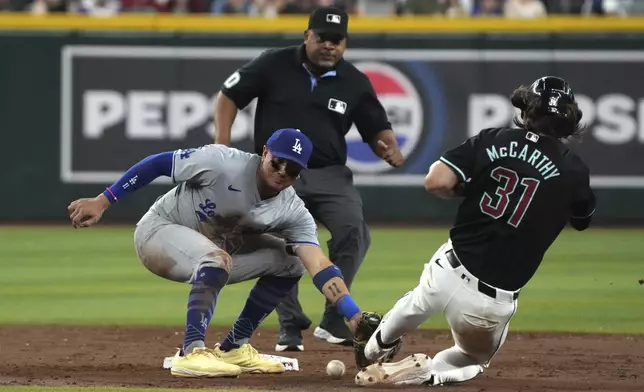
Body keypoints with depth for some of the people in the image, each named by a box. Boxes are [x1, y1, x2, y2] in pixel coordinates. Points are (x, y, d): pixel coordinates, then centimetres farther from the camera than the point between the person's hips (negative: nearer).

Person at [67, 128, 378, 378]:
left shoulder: (294, 213, -14)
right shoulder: (222, 162, -27)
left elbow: (319, 265, -23)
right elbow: (159, 163, -20)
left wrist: (354, 315, -36)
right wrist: (102, 202, -23)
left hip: (213, 247, 6)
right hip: (159, 231, -6)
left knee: (290, 262, -3)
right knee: (217, 259, -36)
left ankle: (233, 347, 3)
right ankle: (191, 353, -34)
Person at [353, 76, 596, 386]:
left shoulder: (493, 140, -1)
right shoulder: (572, 170, -3)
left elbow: (437, 182, -11)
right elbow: (582, 220, 18)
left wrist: (467, 190, 11)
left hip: (449, 272, 2)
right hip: (494, 303, -2)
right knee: (476, 358, 30)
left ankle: (376, 347, 60)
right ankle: (425, 372, 3)